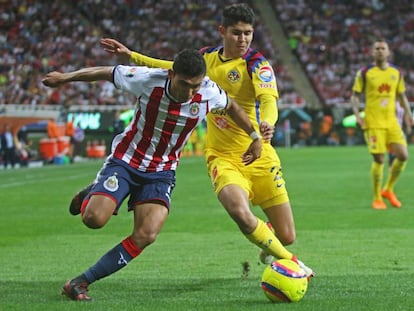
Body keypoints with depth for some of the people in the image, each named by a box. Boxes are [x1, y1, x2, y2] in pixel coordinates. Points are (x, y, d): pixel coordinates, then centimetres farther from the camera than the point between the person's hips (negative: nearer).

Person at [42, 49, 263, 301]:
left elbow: (231, 106, 10)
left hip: (161, 172, 2)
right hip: (126, 160, -2)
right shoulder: (148, 80, -22)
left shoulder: (209, 93, -14)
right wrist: (65, 77, 2)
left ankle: (81, 283, -10)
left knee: (147, 235, -21)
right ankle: (92, 195, 19)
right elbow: (106, 73, -7)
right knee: (94, 218, -22)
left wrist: (255, 136, 15)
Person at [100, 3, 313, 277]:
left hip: (259, 157, -2)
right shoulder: (208, 58, 5)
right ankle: (290, 262, -8)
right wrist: (131, 56, 27)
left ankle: (269, 246, 42)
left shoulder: (256, 63, -10)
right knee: (239, 211, -31)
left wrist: (268, 123, -51)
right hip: (223, 158, 2)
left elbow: (268, 99, -29)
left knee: (287, 236, 1)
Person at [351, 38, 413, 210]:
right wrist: (357, 114, -13)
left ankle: (388, 189, 16)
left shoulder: (396, 72, 10)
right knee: (379, 160, -8)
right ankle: (377, 198, 8)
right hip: (373, 123, -4)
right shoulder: (365, 73, -1)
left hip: (392, 121, 4)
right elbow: (355, 95, 2)